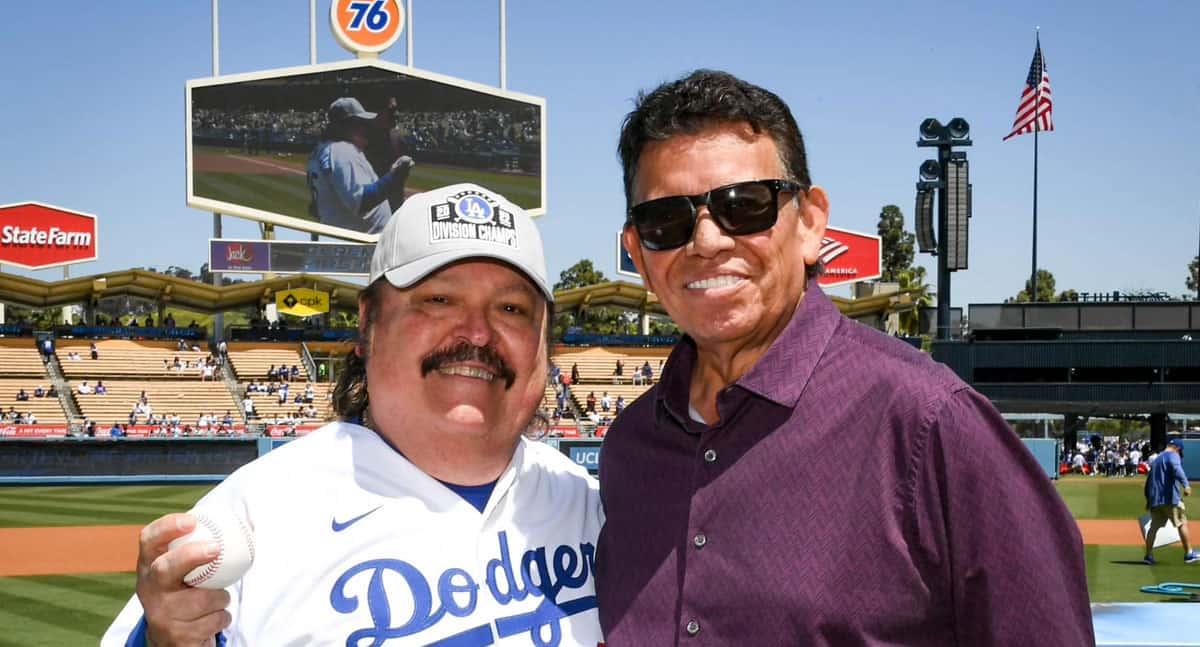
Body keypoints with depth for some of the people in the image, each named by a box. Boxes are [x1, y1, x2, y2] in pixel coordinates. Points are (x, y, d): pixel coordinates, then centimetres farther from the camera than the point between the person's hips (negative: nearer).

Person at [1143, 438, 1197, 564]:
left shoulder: (1156, 459, 23)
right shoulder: (1173, 455, -1)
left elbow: (1148, 482, 26)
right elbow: (1177, 469, -23)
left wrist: (1148, 500, 33)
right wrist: (1186, 485, -36)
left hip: (1154, 499, 7)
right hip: (1170, 497, -7)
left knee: (1154, 526, 8)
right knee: (1182, 523, 0)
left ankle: (1148, 556, 5)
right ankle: (1189, 554, 0)